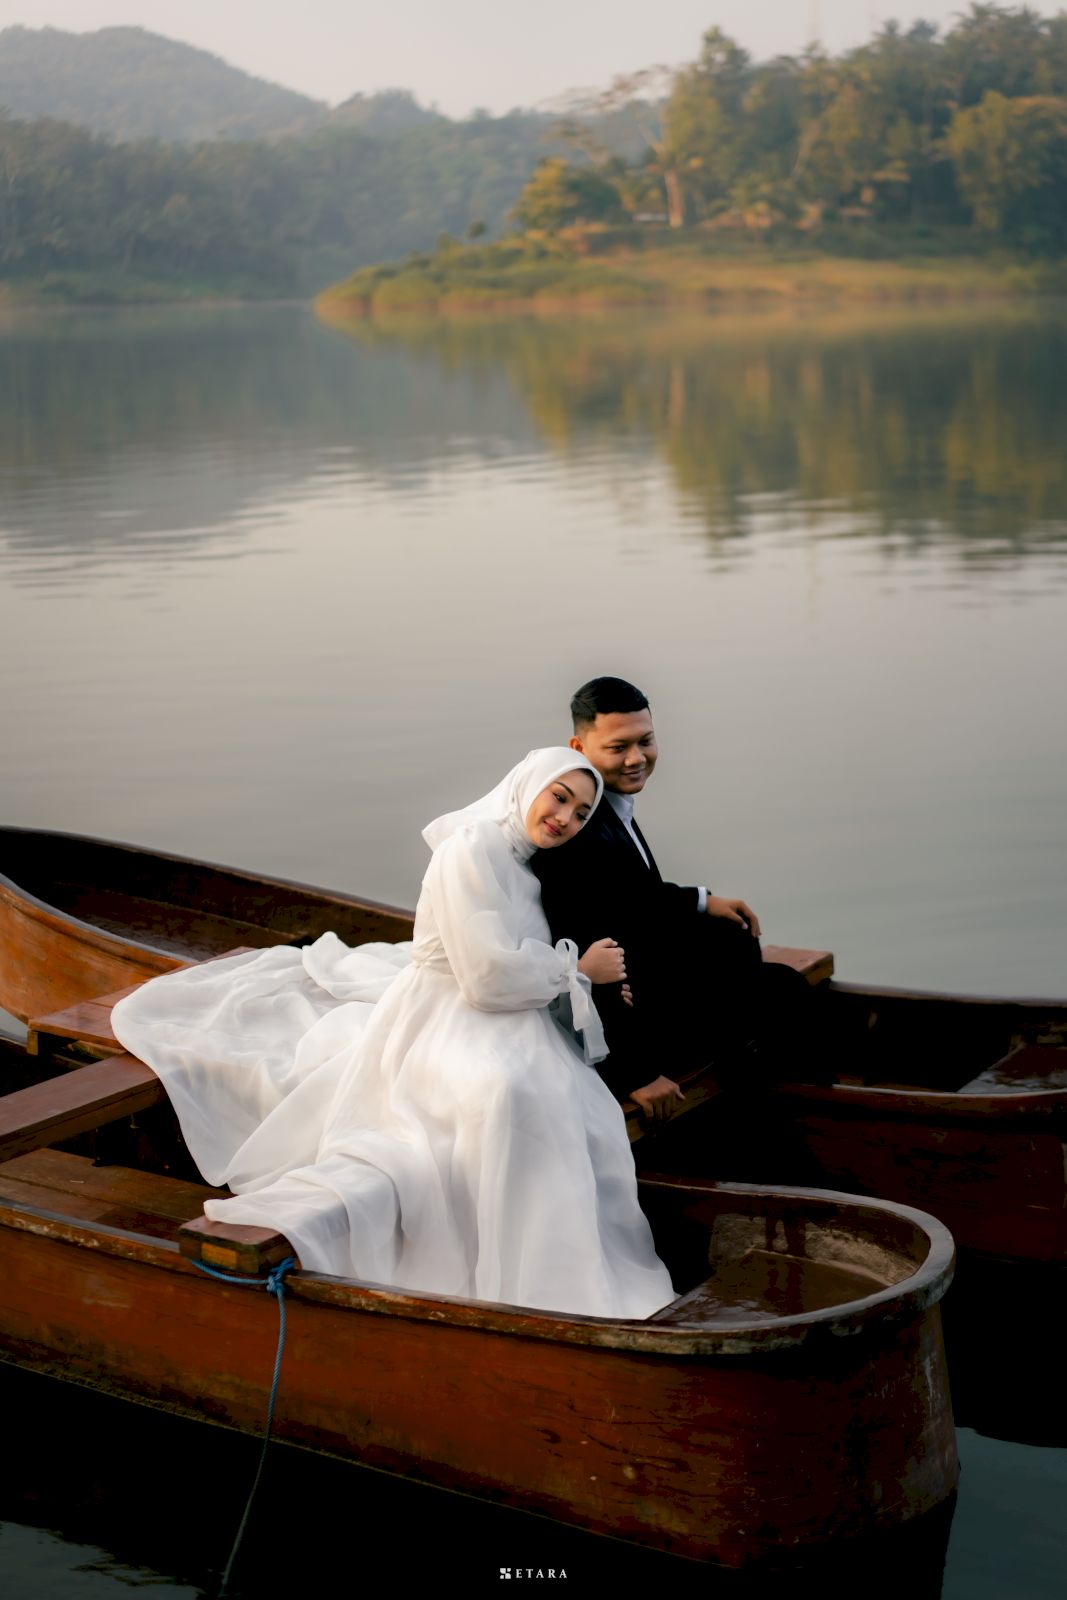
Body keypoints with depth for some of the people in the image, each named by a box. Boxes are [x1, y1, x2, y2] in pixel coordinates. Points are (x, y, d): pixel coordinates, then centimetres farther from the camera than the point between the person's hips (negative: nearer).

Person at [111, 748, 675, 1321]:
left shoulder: (521, 866, 16)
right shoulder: (472, 849, -13)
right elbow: (492, 976, -19)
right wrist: (579, 968, -7)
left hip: (497, 1037, 12)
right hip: (445, 1031, -12)